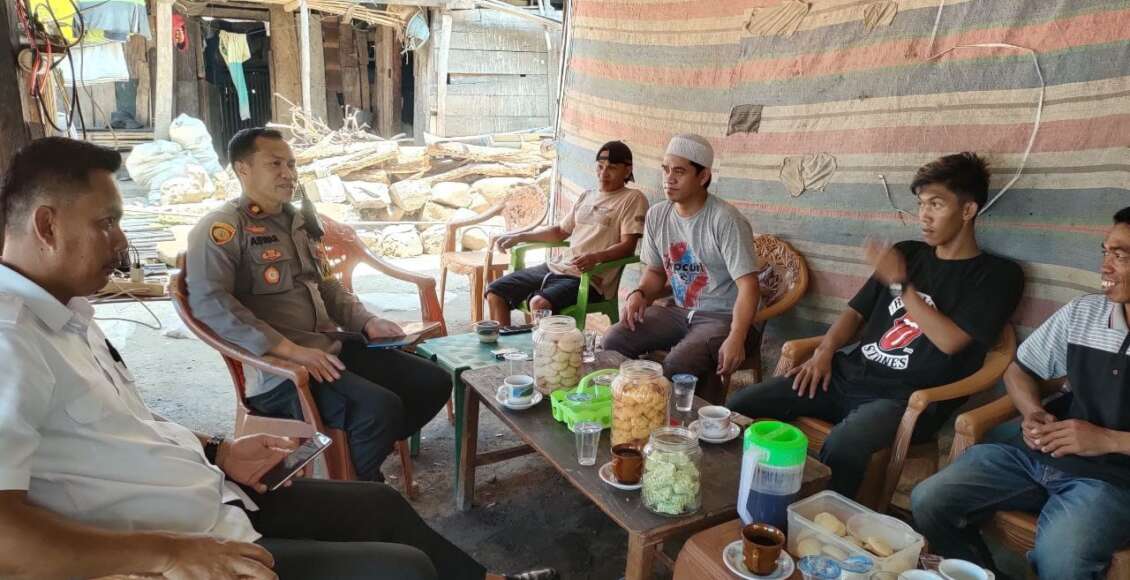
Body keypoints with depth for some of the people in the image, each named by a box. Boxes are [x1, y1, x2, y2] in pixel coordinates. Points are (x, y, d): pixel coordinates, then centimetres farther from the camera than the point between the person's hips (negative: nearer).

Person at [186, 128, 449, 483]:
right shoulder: (222, 228, -7)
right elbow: (209, 302, -20)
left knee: (433, 382, 0)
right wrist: (289, 349, -26)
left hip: (331, 347, 9)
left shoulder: (298, 221, 20)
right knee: (380, 409, -29)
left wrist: (367, 322, 9)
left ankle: (364, 451, 17)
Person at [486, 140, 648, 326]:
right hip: (557, 267, 8)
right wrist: (520, 237, 20)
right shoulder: (587, 196, 20)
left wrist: (595, 257, -30)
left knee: (539, 303, -34)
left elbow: (627, 246, -11)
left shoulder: (633, 199, -1)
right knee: (495, 292, -2)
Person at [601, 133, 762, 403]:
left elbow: (748, 286, -21)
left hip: (723, 317, -6)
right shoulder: (657, 215, 3)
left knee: (676, 366, -32)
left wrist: (736, 338, -34)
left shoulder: (725, 220, -17)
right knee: (613, 341, -13)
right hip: (680, 310, 6)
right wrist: (639, 294, -8)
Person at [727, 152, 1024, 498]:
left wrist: (900, 283, -9)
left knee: (843, 445, -39)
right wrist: (825, 352, 2)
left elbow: (950, 340, -9)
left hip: (908, 396, -5)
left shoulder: (998, 274, 4)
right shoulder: (908, 253, 19)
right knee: (738, 405, -12)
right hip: (851, 375, 6)